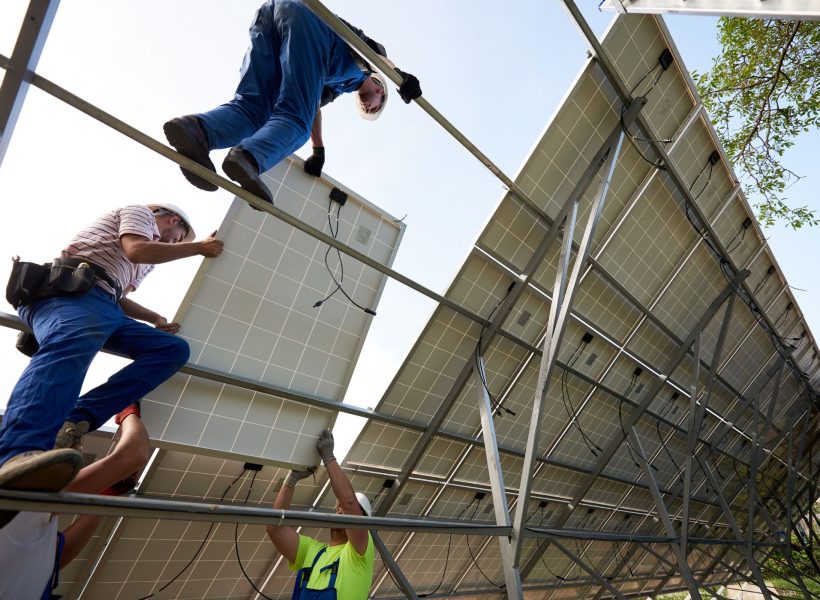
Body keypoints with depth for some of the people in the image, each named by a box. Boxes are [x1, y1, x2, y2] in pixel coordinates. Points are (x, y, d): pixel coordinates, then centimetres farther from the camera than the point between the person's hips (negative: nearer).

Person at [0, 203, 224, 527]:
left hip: (105, 305, 8)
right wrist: (198, 247, 2)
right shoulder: (140, 211, 15)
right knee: (73, 345, -39)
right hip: (74, 288, -8)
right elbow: (136, 250, -7)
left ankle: (75, 421, -27)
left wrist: (157, 320, 27)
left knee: (175, 348, -10)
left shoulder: (149, 253, 38)